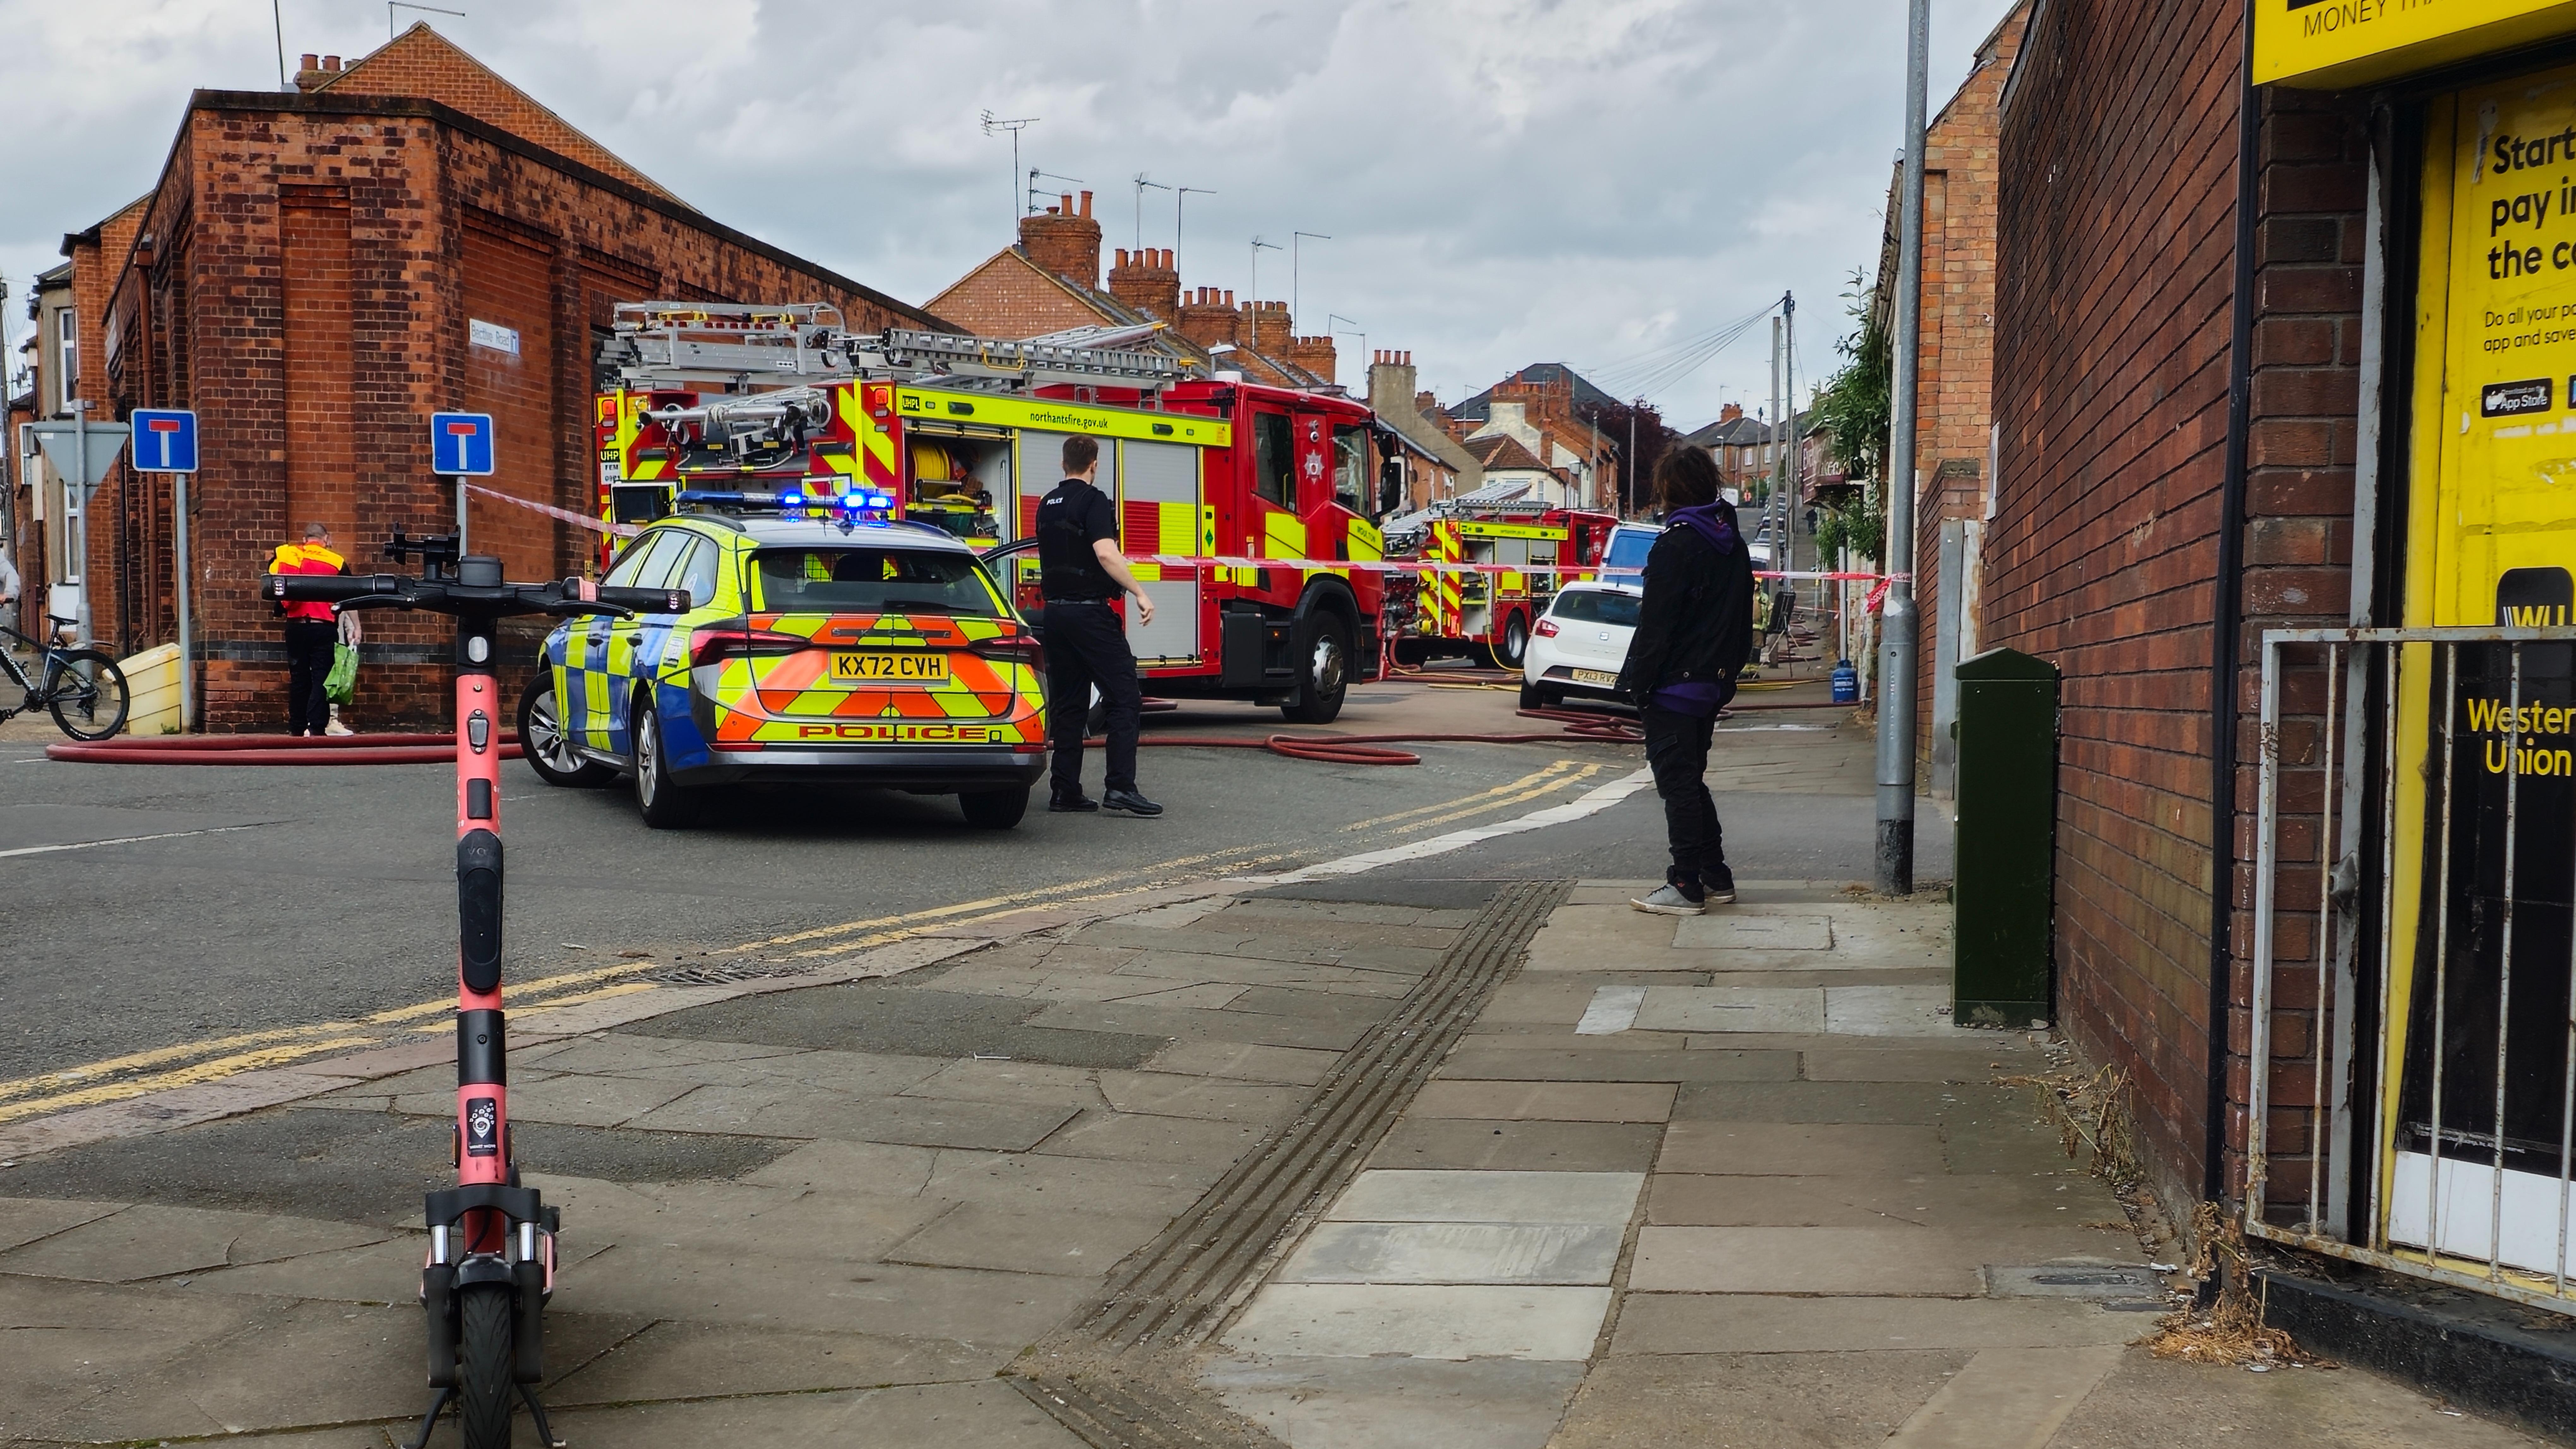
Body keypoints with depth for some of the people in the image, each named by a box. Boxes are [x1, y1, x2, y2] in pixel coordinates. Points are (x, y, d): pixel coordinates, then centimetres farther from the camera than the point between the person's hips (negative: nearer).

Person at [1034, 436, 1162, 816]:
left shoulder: (1047, 505, 14)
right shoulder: (1093, 501, -10)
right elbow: (1106, 553, -23)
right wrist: (1140, 594, -23)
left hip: (1056, 610, 8)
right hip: (1091, 611, -8)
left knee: (1067, 703, 10)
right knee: (1125, 698, -6)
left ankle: (1065, 791, 9)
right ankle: (1120, 786, -14)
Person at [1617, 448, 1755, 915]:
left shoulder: (1675, 546, -15)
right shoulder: (1734, 545, 11)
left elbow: (1654, 625, -17)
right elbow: (1743, 622, 16)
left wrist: (1636, 681, -13)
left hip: (1675, 684, -9)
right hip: (1712, 684, 9)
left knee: (1677, 784, -4)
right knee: (1692, 781, 17)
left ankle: (1686, 887, -2)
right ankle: (1716, 879, 20)